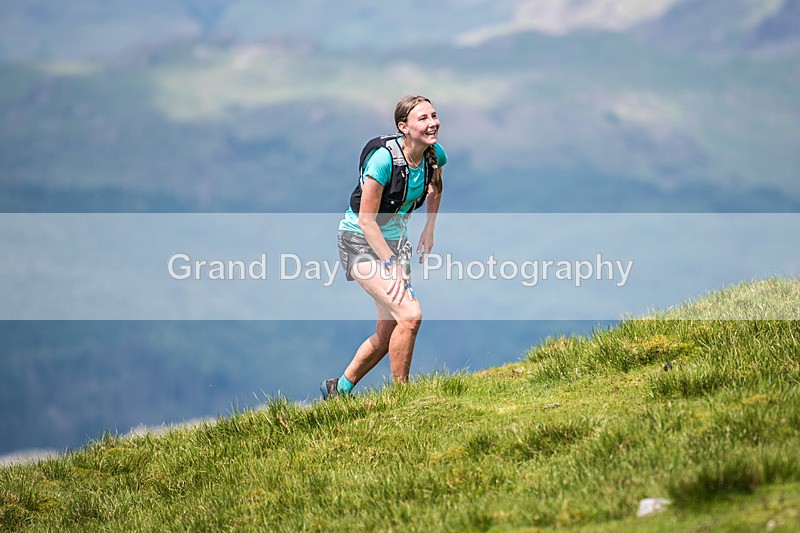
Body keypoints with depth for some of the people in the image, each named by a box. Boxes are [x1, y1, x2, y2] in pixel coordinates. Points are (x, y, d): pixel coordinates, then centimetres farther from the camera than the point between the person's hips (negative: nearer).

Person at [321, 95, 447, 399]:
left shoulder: (435, 155, -5)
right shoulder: (383, 158, -26)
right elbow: (366, 219, -23)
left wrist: (429, 229, 12)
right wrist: (393, 266, -24)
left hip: (394, 240, 8)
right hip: (361, 242, -7)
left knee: (388, 334, 8)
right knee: (410, 315, -22)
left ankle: (338, 389, 28)